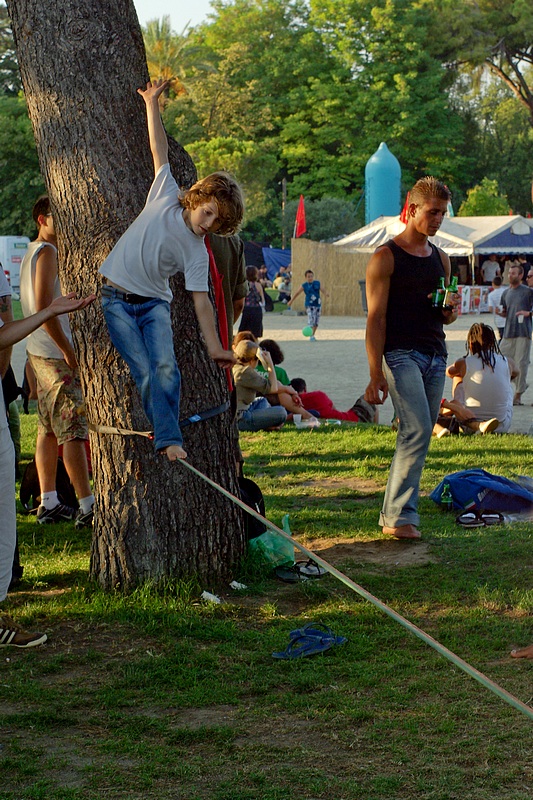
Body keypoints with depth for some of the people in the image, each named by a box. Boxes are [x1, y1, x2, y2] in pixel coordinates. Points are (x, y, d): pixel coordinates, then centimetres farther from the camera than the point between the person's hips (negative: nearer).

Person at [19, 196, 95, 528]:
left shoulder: (33, 252, 18)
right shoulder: (47, 252, -12)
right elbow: (44, 307, -20)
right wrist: (68, 351, -18)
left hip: (40, 352, 10)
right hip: (55, 354, -10)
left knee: (49, 430, 11)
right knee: (74, 432, -10)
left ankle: (49, 503, 14)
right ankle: (88, 506, -10)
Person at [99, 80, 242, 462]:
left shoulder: (198, 252, -3)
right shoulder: (166, 197, -4)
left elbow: (201, 301, -6)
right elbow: (160, 150, 0)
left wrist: (215, 347, -12)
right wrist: (153, 104, 1)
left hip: (154, 304, 1)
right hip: (116, 298, -1)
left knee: (166, 367, -20)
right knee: (146, 372, -12)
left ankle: (165, 433, -10)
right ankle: (169, 438, -12)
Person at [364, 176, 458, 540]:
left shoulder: (441, 259, 18)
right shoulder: (386, 257, -3)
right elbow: (376, 318, -7)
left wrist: (451, 311, 1)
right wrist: (376, 374, -14)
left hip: (436, 356, 7)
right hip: (401, 355, -7)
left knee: (420, 435, 4)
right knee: (417, 430, -18)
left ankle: (394, 513, 11)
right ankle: (400, 516, -15)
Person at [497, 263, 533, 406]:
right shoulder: (506, 293, 16)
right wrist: (499, 312, 3)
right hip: (508, 332, 5)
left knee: (521, 363, -6)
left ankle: (518, 395, 2)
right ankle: (521, 384, 14)